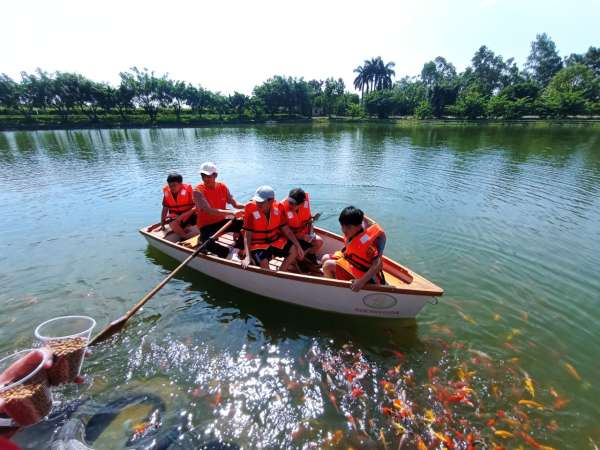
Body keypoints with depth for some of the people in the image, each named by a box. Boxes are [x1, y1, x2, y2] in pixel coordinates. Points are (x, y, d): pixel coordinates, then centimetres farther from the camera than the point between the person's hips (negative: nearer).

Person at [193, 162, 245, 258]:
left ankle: (239, 249, 2)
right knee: (208, 244, -35)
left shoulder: (222, 187, 0)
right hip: (207, 226, -5)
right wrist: (232, 212, -39)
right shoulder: (198, 191, -16)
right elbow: (209, 211, -29)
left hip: (222, 221, 5)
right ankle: (228, 253, -8)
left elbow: (235, 203, -1)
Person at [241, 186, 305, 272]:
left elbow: (286, 229, -3)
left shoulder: (278, 207, -10)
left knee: (294, 250, -12)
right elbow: (247, 235, -19)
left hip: (275, 240, 4)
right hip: (258, 244, -4)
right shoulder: (250, 210, -20)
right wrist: (247, 256, -31)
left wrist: (298, 246, -10)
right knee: (264, 263, -30)